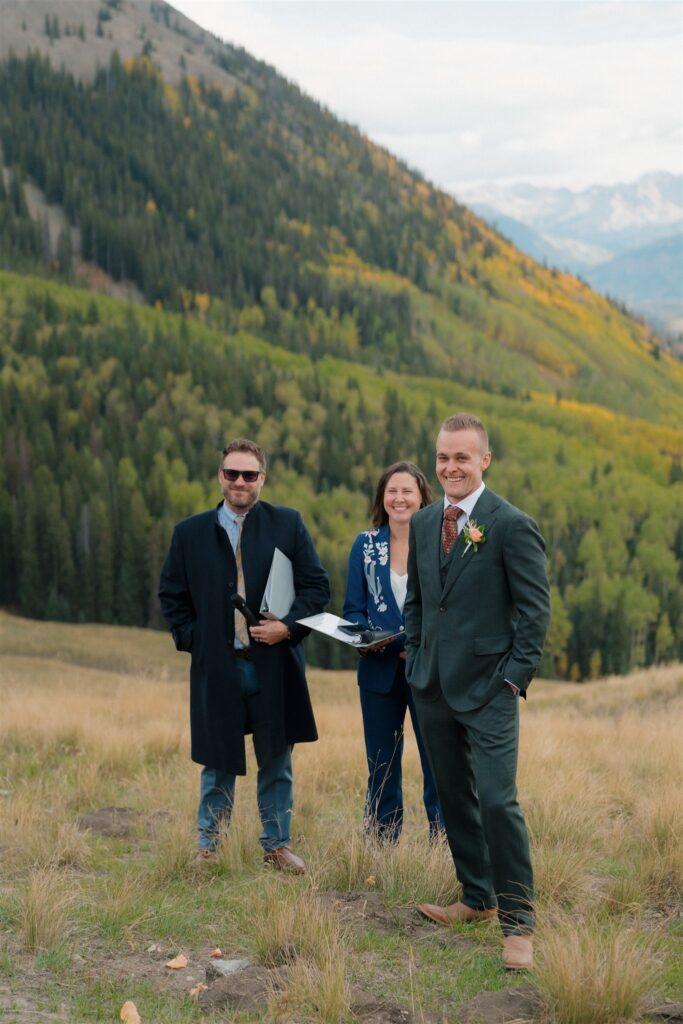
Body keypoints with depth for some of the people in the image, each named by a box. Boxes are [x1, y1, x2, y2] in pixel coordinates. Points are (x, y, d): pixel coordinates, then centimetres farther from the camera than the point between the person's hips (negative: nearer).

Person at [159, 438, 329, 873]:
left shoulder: (288, 524, 2)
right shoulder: (190, 532, 5)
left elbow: (317, 585, 2)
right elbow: (172, 595, 12)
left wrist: (288, 625, -12)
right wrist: (192, 639, 0)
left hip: (275, 664, 0)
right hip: (216, 666, 0)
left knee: (277, 760, 9)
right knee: (219, 761, 8)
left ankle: (277, 845, 22)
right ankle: (208, 848, 21)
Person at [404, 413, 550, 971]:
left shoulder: (512, 526, -9)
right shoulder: (423, 523, 10)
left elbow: (535, 608, -9)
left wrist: (515, 677, -12)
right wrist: (416, 660, 12)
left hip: (488, 688, -6)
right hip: (433, 685, 7)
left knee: (496, 799, -12)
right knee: (454, 797, 13)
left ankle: (518, 923, -2)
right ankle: (477, 898, 26)